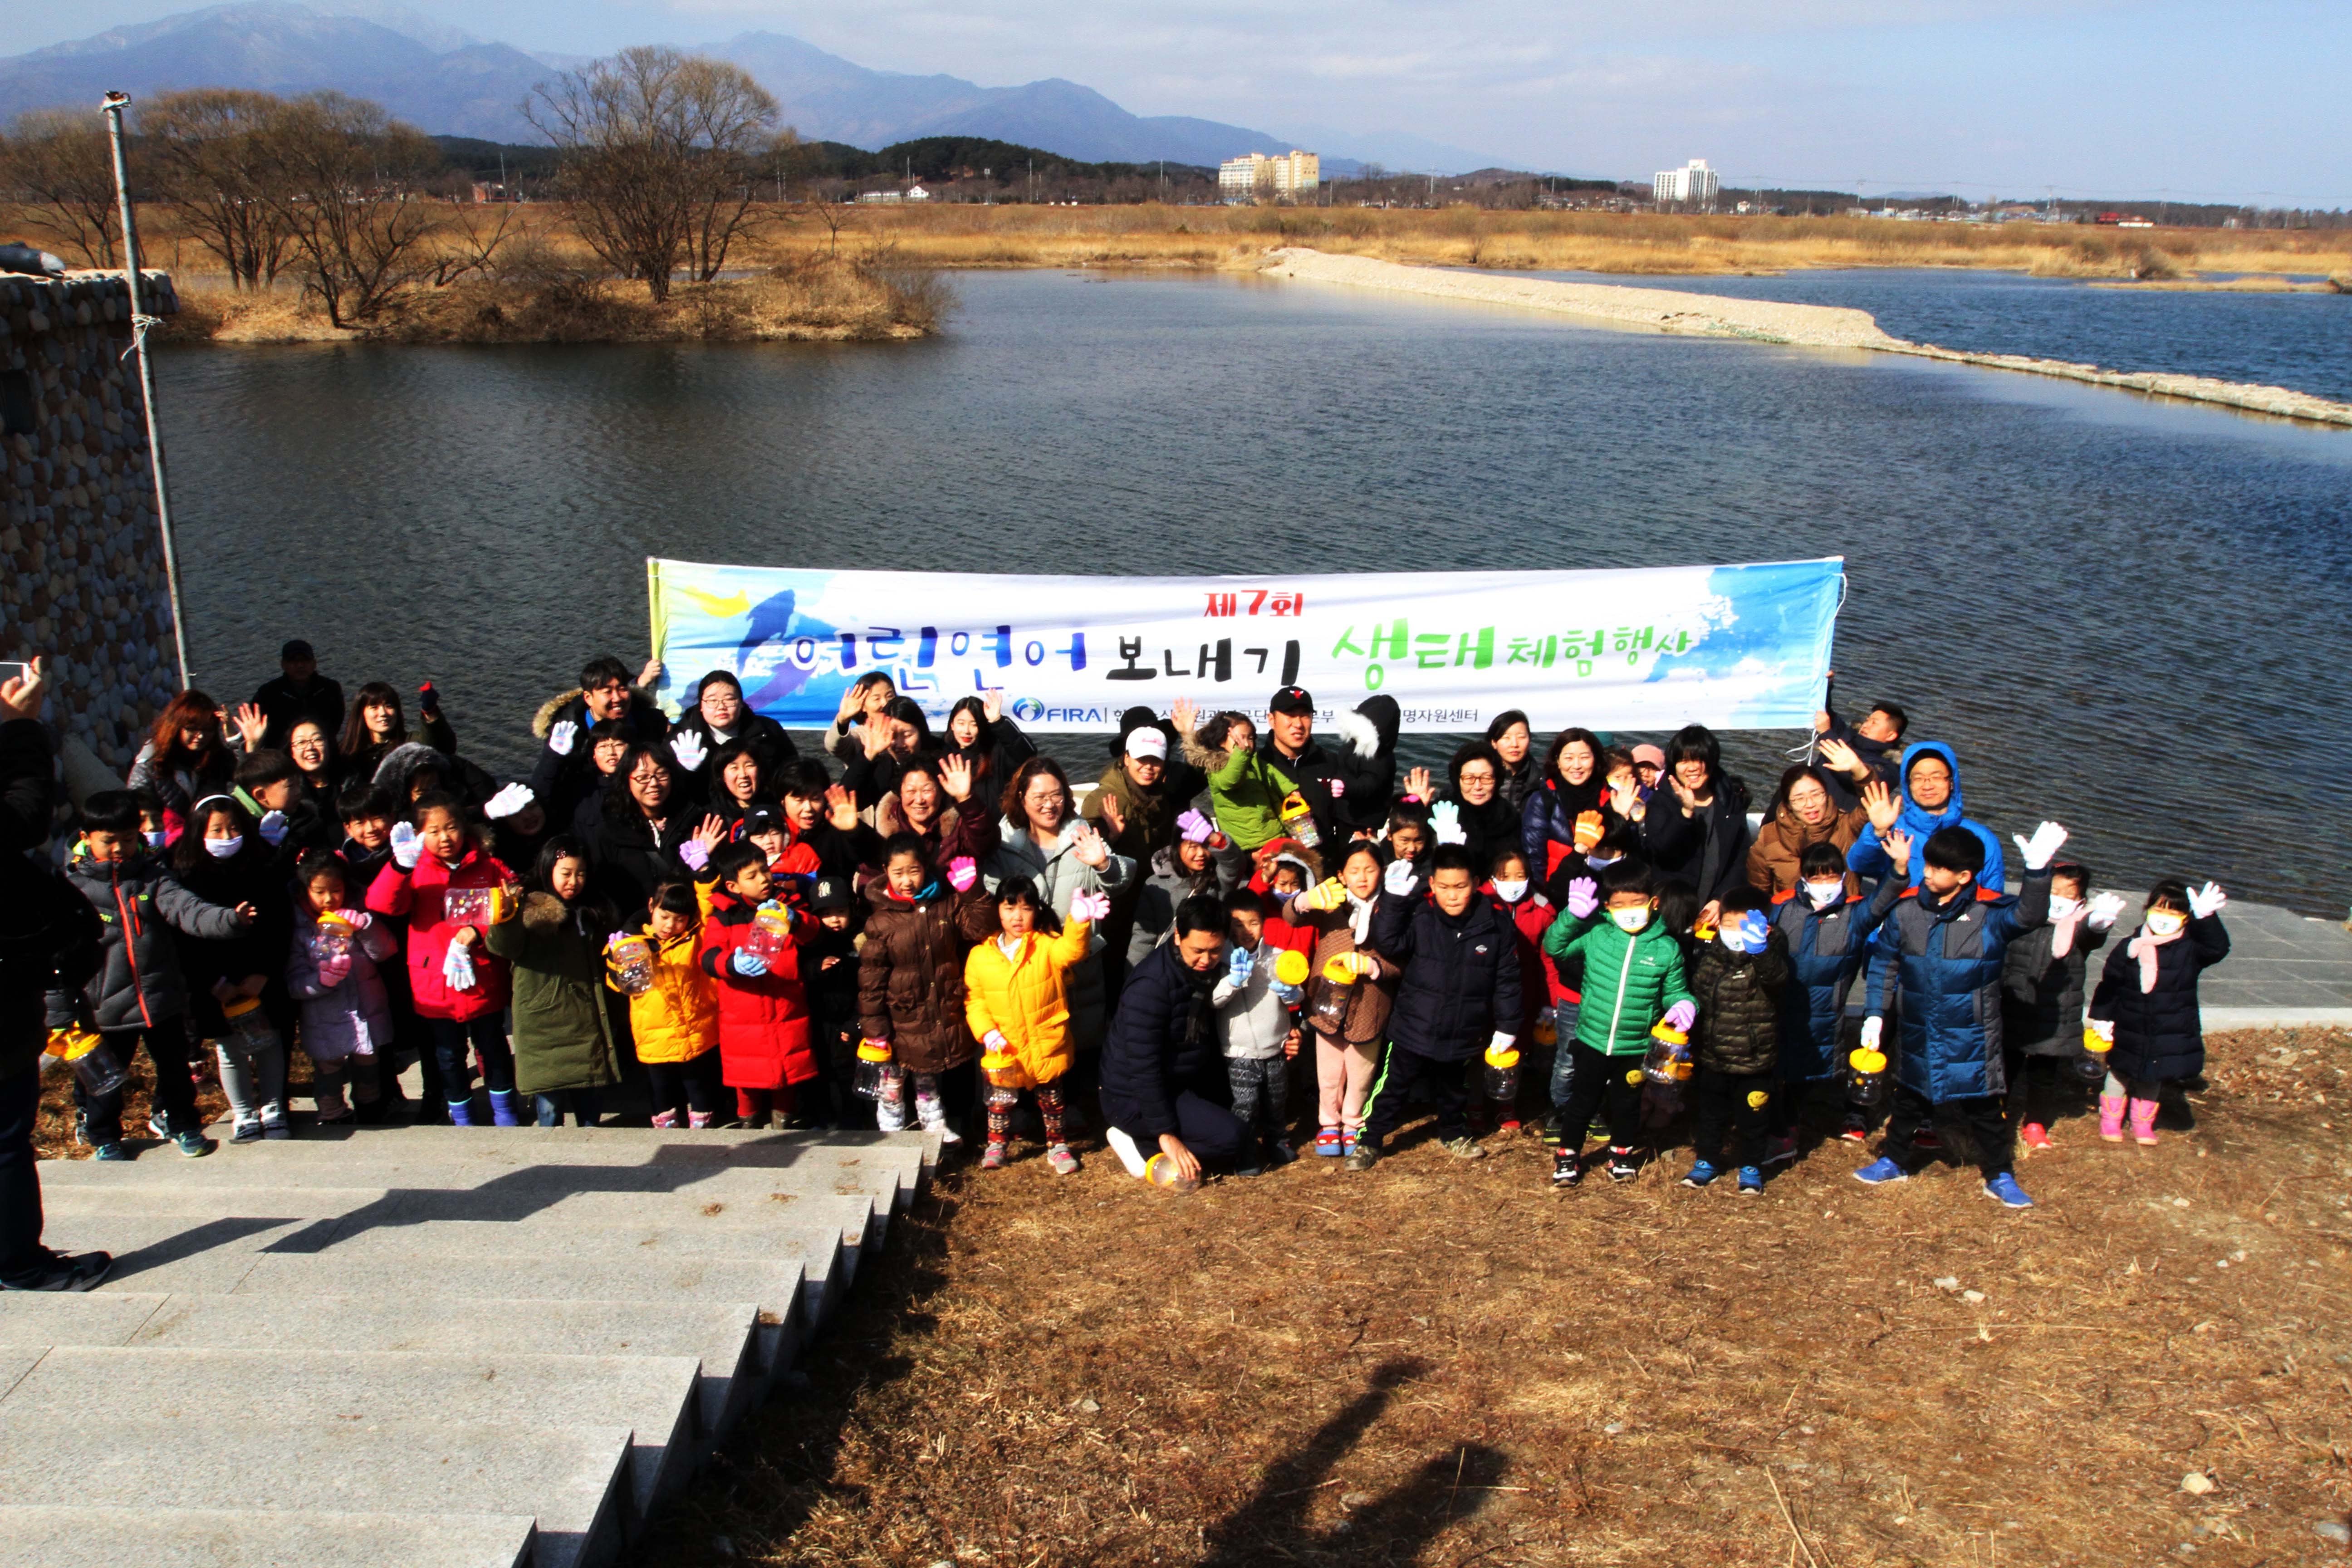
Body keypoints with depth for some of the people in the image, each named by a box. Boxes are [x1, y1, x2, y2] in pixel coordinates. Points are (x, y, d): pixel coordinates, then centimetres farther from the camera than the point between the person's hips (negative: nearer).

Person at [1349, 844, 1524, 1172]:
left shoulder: (1496, 925, -9)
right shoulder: (1419, 916, -14)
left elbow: (1507, 980, -1)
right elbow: (1387, 944, -25)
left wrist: (1507, 1026, 2)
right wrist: (1393, 899, -33)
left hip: (1464, 1033, 2)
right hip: (1413, 1029, -2)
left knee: (1453, 1090, 24)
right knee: (1392, 1087, 8)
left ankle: (1453, 1134, 48)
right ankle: (1369, 1142, 23)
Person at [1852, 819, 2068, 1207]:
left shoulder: (1989, 912, -14)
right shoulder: (1907, 909, -6)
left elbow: (2029, 914, -33)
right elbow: (1884, 963, 3)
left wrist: (2037, 871, -47)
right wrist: (1876, 1013, 1)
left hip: (1971, 1038, -3)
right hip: (1918, 1033, 3)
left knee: (1983, 1109, 9)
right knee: (1910, 1101, 20)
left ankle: (1999, 1176, 26)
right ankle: (1894, 1161, 37)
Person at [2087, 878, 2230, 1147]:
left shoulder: (2190, 950, -9)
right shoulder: (2129, 949, -9)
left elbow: (2218, 948, -28)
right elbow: (2109, 985, -4)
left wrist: (2206, 918, -40)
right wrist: (2102, 1017, -6)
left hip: (2170, 1037, 1)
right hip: (2129, 1034, 0)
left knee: (2152, 1082, 18)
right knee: (2119, 1075, 17)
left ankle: (2143, 1123, 36)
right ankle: (2110, 1119, 33)